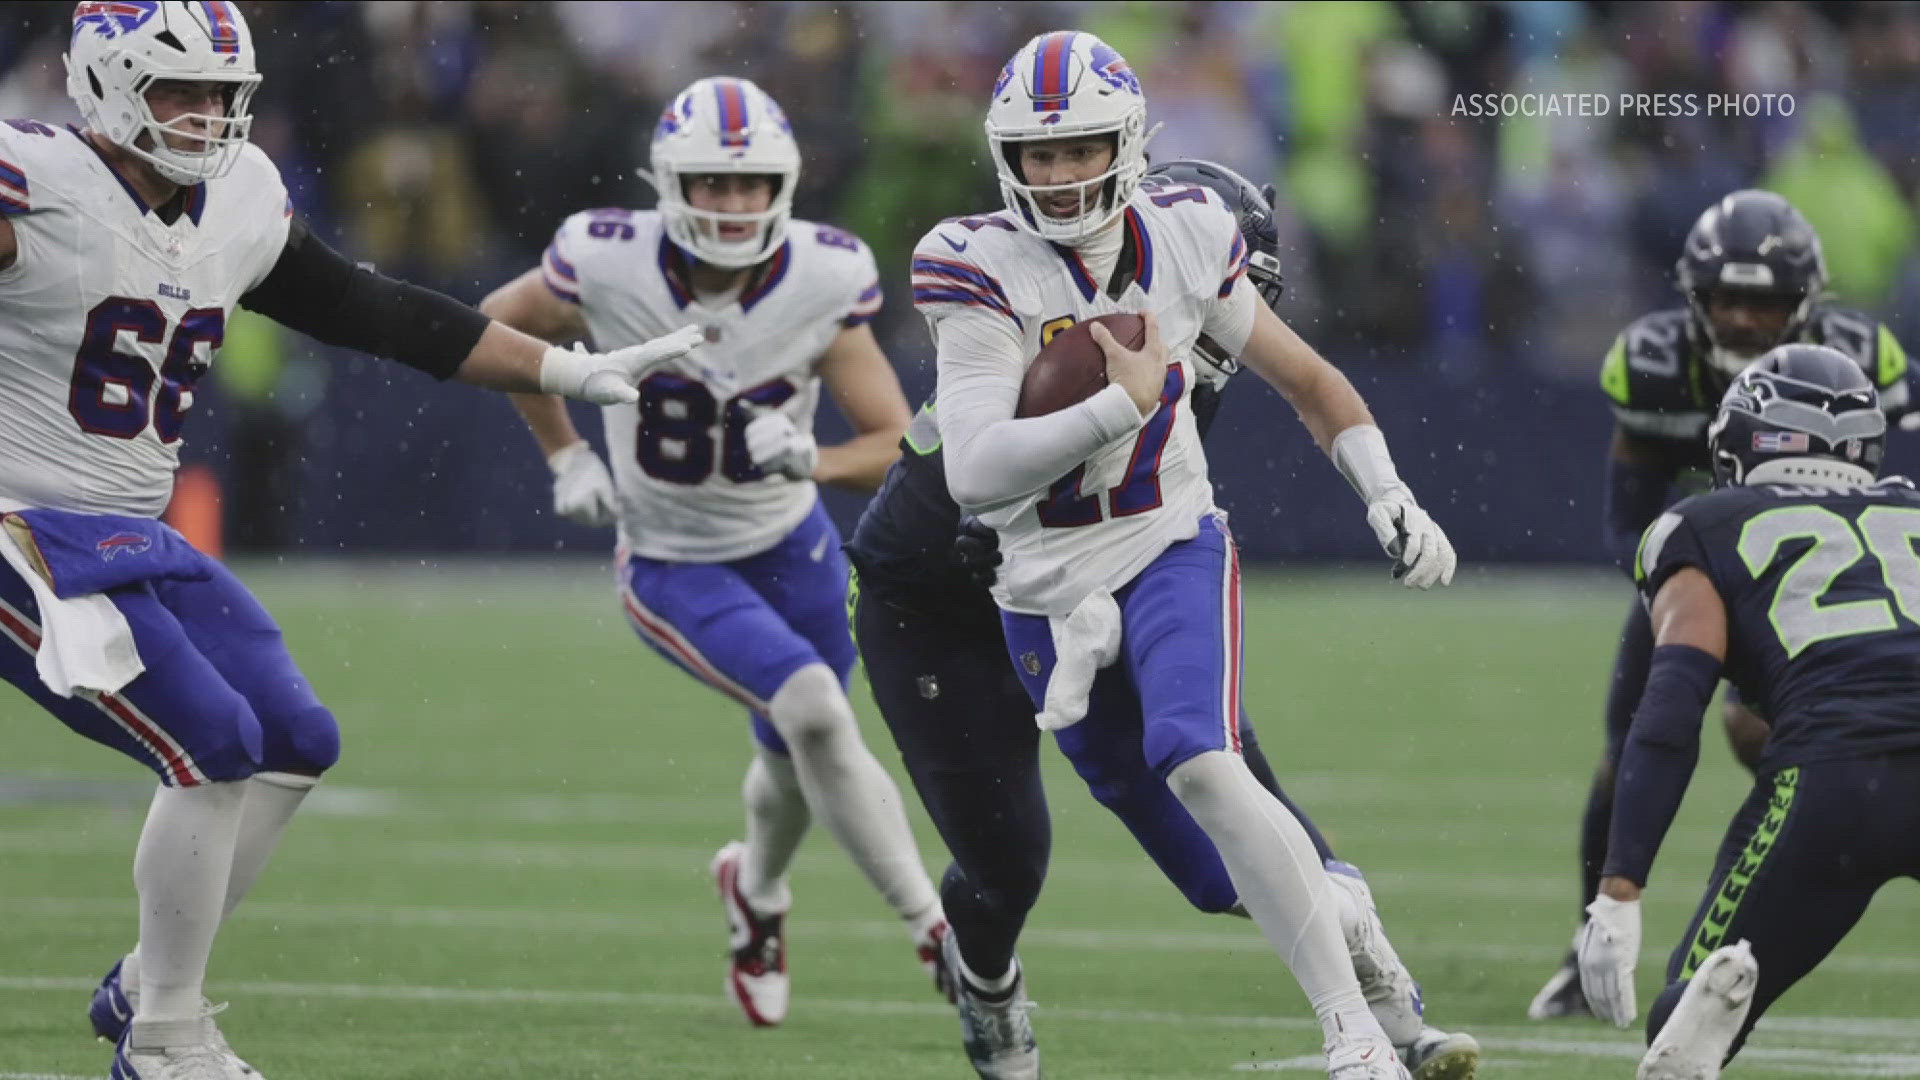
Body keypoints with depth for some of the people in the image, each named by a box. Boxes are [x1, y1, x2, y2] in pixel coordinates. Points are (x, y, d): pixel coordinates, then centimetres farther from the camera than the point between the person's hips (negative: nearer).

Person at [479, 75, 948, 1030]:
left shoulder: (821, 284, -21)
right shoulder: (606, 269, -24)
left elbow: (897, 448, -16)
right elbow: (500, 326, -1)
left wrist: (813, 459, -36)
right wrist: (565, 458, -2)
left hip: (791, 547, 3)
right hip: (673, 568, -3)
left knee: (797, 765, 20)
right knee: (813, 711, -25)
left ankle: (756, 894, 55)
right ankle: (933, 930, -15)